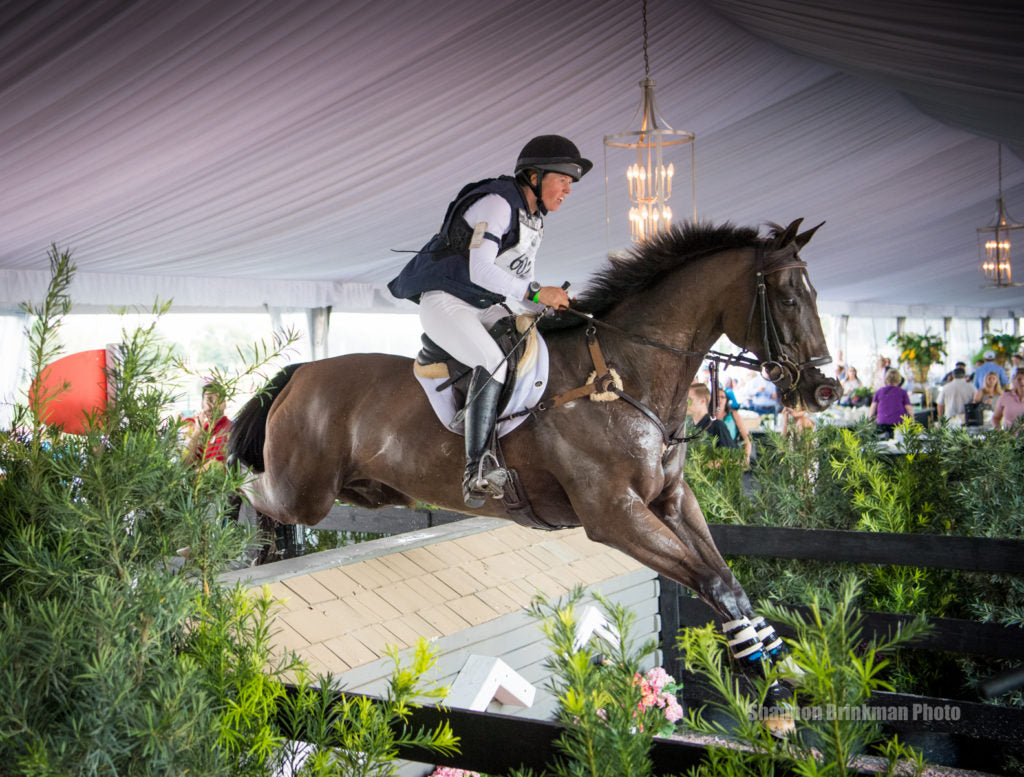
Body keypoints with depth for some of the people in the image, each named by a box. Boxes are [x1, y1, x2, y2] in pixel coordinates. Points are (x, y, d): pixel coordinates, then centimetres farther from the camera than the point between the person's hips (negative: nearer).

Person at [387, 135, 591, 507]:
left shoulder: (534, 216, 12)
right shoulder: (497, 203, -17)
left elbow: (520, 278, 17)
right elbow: (480, 270, -28)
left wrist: (552, 300, -1)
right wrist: (536, 294, -26)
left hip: (486, 307, 9)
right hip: (445, 302, -9)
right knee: (493, 363, -32)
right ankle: (477, 469, -35)